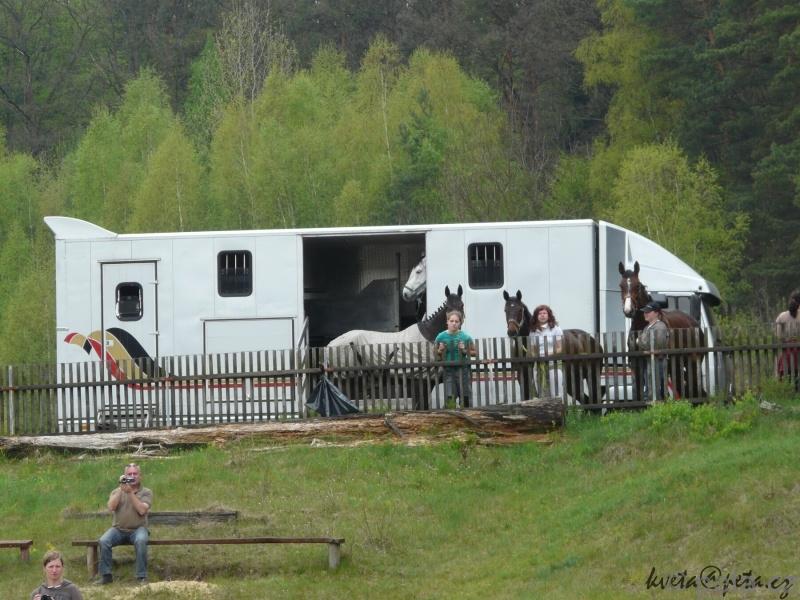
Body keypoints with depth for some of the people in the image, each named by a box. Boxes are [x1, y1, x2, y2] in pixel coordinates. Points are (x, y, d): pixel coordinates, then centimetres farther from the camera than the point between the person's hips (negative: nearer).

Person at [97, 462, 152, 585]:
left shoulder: (146, 492, 6)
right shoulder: (117, 491, 13)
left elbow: (142, 510, -12)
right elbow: (111, 507, -7)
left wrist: (130, 492, -16)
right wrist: (121, 489, -13)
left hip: (137, 529, -2)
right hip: (119, 529, 2)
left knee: (140, 540, -36)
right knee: (104, 541, -27)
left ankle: (142, 576, -29)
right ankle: (106, 575, -17)